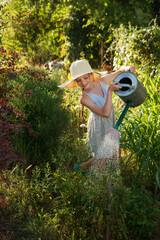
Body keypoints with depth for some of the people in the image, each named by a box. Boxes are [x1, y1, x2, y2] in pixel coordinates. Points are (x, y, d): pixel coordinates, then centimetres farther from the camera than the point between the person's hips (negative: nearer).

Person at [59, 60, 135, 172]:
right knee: (100, 159, 5)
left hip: (110, 123, 6)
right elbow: (105, 113, -35)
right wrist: (110, 91, -40)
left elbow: (119, 71, 0)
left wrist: (127, 68, -25)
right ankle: (81, 166, 29)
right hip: (99, 126, -6)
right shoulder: (84, 98, -29)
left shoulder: (102, 81, -15)